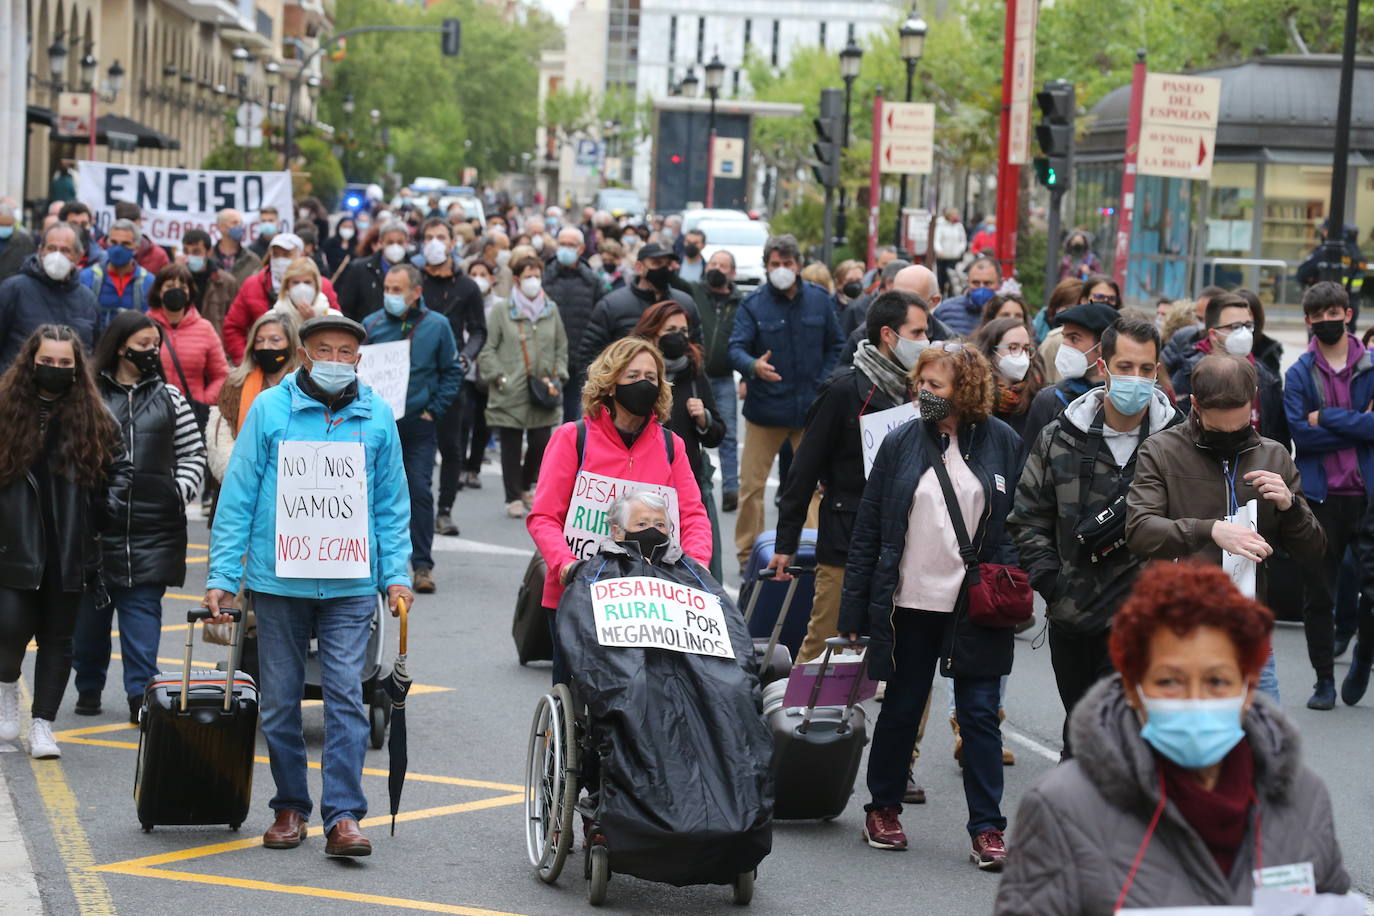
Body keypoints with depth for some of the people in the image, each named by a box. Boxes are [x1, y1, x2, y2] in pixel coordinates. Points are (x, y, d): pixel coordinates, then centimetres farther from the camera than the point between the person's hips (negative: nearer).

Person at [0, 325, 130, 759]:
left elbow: (120, 468, 13)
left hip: (70, 552, 2)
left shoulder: (92, 418, 4)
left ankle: (42, 724, 15)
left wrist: (104, 511, -1)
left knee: (57, 638, 6)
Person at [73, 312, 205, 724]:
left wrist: (181, 491, 0)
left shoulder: (169, 398, 10)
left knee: (143, 605, -3)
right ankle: (88, 687, 20)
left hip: (153, 526, 1)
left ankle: (141, 694, -2)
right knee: (90, 606, 6)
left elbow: (193, 454, 15)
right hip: (96, 523, -1)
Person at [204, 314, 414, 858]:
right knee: (280, 700, 7)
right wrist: (222, 577, -3)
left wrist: (397, 575, 3)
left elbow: (392, 505, 12)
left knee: (346, 696, -7)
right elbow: (238, 497, 1)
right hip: (277, 582, 0)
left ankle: (343, 816, -6)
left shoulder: (377, 417, 6)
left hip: (351, 584, 0)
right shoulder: (269, 409, 1)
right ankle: (291, 807, 21)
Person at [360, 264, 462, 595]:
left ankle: (422, 565, -3)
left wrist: (434, 410, -2)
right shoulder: (371, 325, 3)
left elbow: (452, 372, 6)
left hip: (418, 422, -2)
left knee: (420, 491, -7)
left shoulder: (436, 326, 1)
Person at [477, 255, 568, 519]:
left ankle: (526, 485, 27)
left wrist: (558, 376, 4)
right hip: (509, 394, -3)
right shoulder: (502, 311, 0)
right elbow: (487, 349, -1)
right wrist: (500, 378, -8)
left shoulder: (551, 309, 11)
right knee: (511, 446, 0)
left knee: (541, 444, 2)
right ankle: (514, 497, 10)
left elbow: (561, 348, 16)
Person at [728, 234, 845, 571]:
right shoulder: (753, 304, -3)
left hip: (811, 408, 2)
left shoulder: (819, 300, 5)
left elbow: (836, 345, 14)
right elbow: (737, 347, -11)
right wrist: (753, 366, -33)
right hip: (765, 409, -2)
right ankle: (747, 553, 12)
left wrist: (824, 385, 3)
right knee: (751, 485, 1)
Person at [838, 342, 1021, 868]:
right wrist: (854, 608, -1)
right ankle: (883, 809, 29)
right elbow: (868, 529, 2)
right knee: (901, 711, 12)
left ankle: (987, 829, 5)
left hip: (976, 608, -1)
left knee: (980, 715, 0)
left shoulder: (1002, 443, 0)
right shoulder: (901, 443, 1)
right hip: (910, 605, 1)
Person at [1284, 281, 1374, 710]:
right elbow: (1300, 433, -9)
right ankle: (1324, 678, 16)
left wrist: (1328, 418, -12)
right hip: (1320, 495, 1)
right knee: (1318, 593, 6)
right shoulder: (1299, 374, 4)